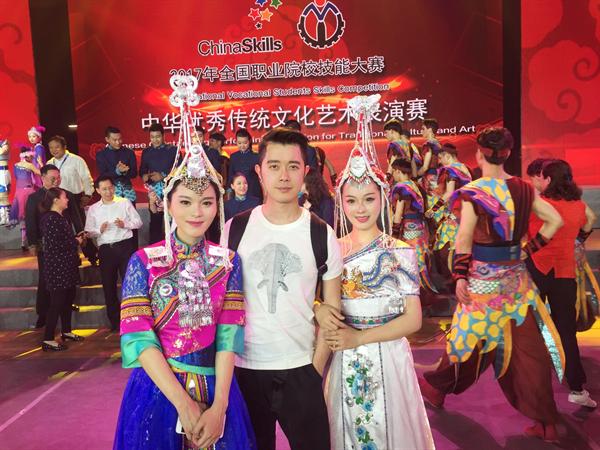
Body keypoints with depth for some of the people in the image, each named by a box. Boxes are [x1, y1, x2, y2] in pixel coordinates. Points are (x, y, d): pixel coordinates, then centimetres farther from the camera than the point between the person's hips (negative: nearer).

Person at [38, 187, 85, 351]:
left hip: (67, 266, 9)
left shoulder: (62, 218, 12)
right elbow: (55, 245, -23)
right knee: (57, 302, -5)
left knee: (68, 299, 17)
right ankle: (48, 339, 3)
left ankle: (66, 331, 31)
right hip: (56, 268, -9)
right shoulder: (50, 219, -17)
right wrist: (76, 241, -10)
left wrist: (77, 237, 1)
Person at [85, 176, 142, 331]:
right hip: (105, 249, 3)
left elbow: (138, 222, 4)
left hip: (125, 246, -3)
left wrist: (125, 224, -14)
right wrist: (99, 230, -11)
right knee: (108, 285, 8)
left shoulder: (124, 202, 4)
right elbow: (89, 232, 9)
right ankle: (114, 320, 21)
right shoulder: (93, 209, 9)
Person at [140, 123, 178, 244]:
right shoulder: (146, 152, 10)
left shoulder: (173, 150, 1)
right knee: (155, 220, 6)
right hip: (154, 191, 2)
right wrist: (144, 176, -9)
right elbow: (142, 170, 13)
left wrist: (163, 176, -13)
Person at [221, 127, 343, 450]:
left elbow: (332, 308, 1)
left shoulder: (321, 235, -4)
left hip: (301, 368, -1)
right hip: (243, 367, 1)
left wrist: (317, 365, -4)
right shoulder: (235, 229, -2)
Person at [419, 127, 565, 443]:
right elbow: (555, 221, 6)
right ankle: (545, 423, 17)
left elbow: (464, 239, -17)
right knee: (530, 345, 9)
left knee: (470, 337, 12)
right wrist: (530, 247, 10)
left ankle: (435, 387, 35)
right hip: (516, 276, 4)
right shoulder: (523, 188, 2)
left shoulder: (473, 192, -12)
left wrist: (460, 277, -13)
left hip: (484, 278, -4)